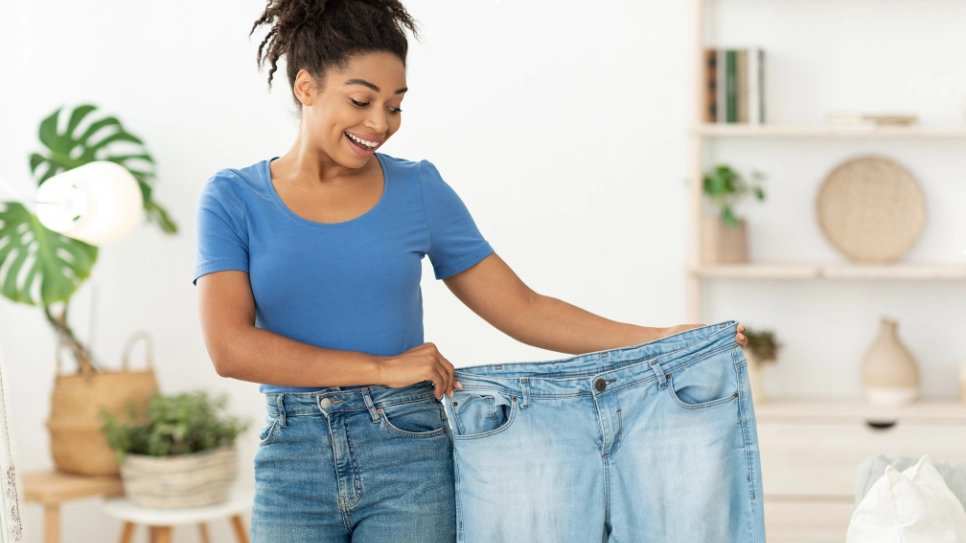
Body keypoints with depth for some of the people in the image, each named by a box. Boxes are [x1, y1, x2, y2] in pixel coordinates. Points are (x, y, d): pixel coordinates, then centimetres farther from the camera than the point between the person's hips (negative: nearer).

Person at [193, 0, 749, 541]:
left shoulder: (420, 191, 4)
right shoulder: (233, 200, 1)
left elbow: (521, 308, 7)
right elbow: (231, 346, -10)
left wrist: (657, 340, 0)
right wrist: (381, 367, -13)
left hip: (408, 462, 0)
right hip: (293, 469, 0)